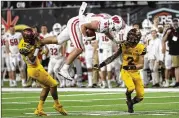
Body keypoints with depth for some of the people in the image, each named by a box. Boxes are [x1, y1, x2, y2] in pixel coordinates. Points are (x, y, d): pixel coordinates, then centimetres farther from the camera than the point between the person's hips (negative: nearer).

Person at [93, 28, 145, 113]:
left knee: (140, 96, -1)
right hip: (125, 71, -1)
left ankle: (130, 103, 33)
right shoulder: (124, 45, -9)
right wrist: (101, 65, -1)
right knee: (131, 88, -29)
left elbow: (141, 65, -17)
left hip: (135, 72, 1)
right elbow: (113, 57, 1)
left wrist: (132, 67, -37)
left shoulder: (140, 48, -14)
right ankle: (129, 101, 4)